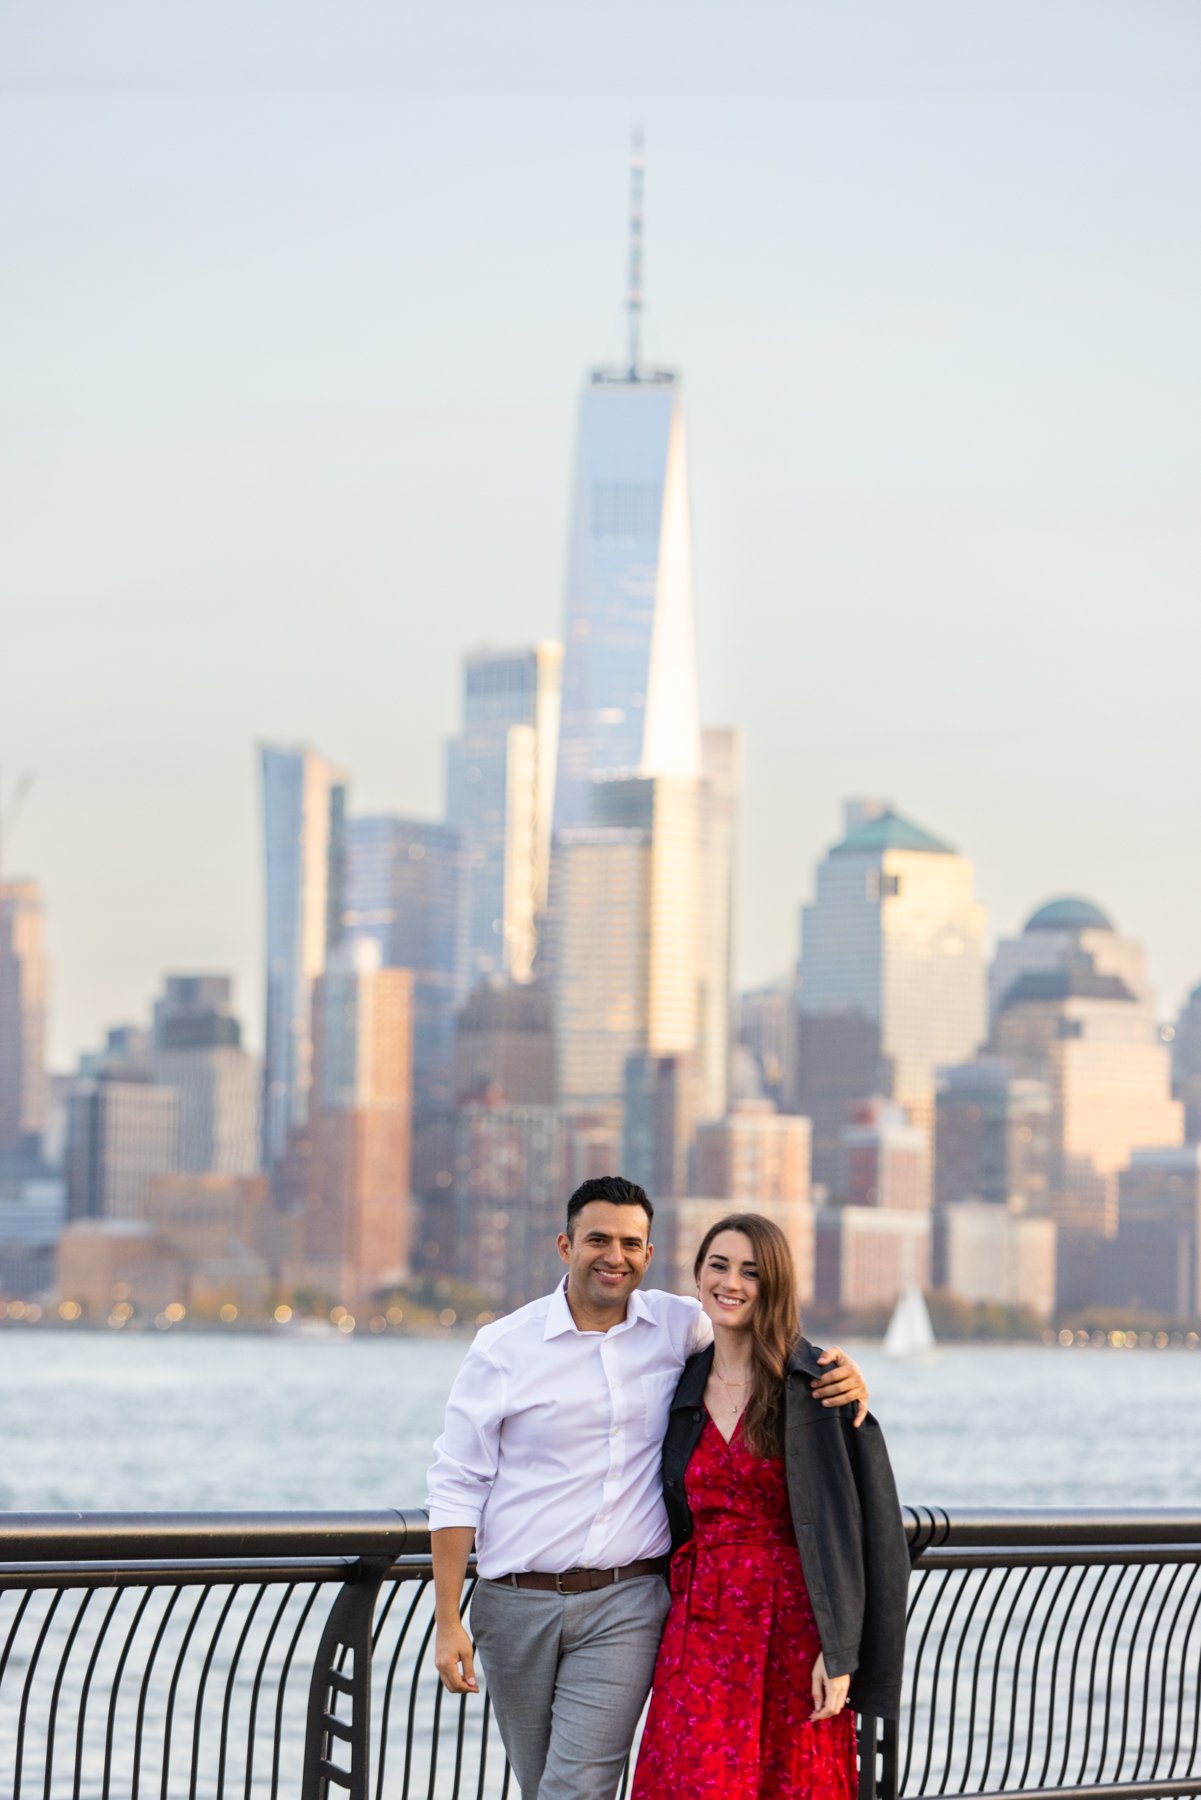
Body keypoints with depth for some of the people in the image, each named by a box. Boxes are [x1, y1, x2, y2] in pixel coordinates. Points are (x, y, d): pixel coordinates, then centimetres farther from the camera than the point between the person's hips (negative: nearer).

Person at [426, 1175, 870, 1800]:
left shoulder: (681, 1327, 3)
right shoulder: (504, 1347, -2)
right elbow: (456, 1486, 0)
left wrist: (840, 1370, -5)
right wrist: (447, 1622, -5)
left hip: (625, 1605, 0)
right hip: (517, 1605, 1)